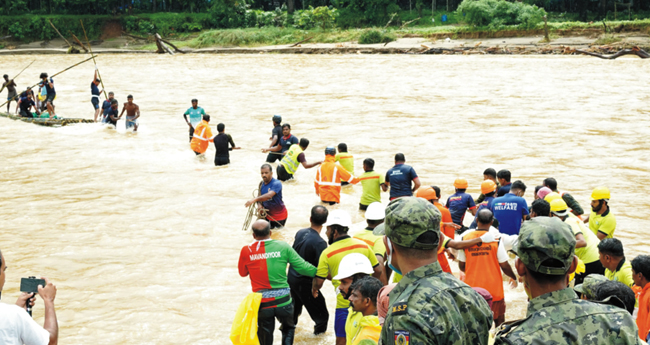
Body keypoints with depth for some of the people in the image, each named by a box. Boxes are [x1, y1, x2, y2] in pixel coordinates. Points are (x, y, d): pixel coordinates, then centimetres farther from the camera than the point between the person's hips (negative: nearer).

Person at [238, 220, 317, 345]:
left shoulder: (246, 251, -6)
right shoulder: (283, 247, -6)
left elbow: (243, 273, 9)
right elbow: (302, 267, -3)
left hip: (262, 304, 0)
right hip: (283, 301, 0)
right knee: (288, 329, 26)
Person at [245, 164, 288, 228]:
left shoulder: (277, 184, -24)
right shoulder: (262, 184, -2)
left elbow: (269, 195, -40)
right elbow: (260, 197, 4)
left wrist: (254, 199, -53)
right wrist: (259, 204, -20)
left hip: (279, 216, -5)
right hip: (268, 214, 5)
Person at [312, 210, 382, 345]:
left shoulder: (327, 253, -9)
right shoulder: (363, 245, 1)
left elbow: (318, 282, -3)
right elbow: (378, 270, 7)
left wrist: (314, 290, 20)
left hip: (344, 305, -4)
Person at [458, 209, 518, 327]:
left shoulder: (465, 237, -5)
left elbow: (461, 266, 2)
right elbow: (504, 265, -9)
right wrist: (514, 278, 11)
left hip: (472, 287, 2)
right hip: (494, 289, -2)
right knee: (499, 321, 14)